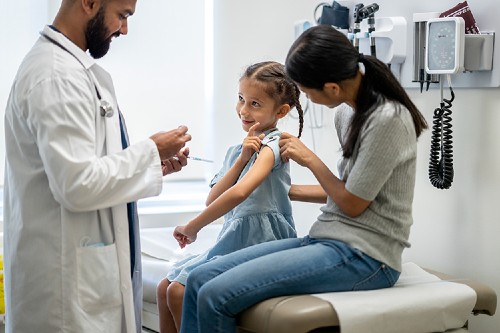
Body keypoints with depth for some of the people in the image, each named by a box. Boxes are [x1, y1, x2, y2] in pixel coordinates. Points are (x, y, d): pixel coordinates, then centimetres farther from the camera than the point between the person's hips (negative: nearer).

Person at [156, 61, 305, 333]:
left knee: (180, 292, -15)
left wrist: (192, 227, -21)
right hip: (233, 241, 9)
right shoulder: (236, 151, 14)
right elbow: (212, 201, 1)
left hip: (259, 244, -9)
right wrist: (241, 159, -10)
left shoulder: (271, 146, -13)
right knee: (164, 288, 5)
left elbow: (239, 193, -30)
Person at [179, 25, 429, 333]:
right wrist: (286, 191, 21)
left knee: (216, 296, -20)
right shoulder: (347, 111, 9)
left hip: (363, 257, -9)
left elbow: (353, 203, -12)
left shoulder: (386, 120, -18)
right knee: (200, 280, -2)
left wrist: (311, 159, -1)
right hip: (326, 239, 9)